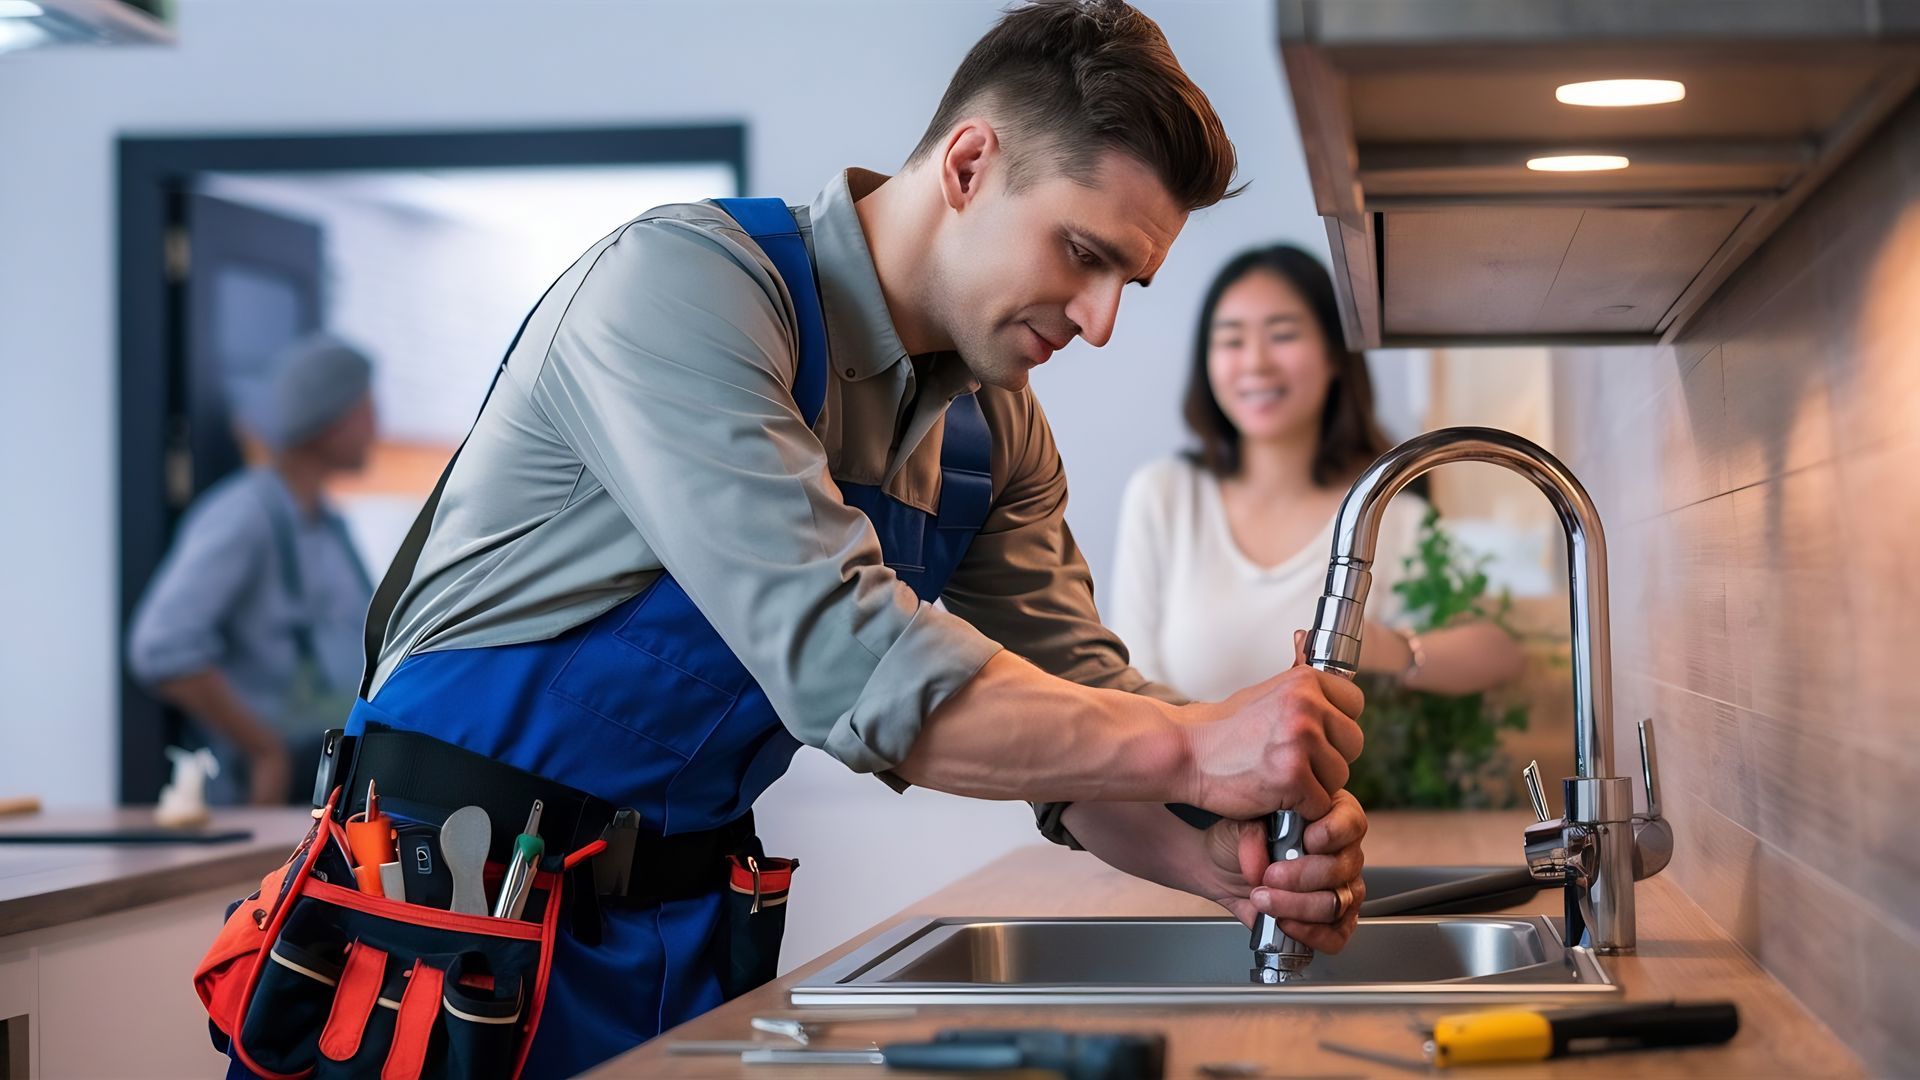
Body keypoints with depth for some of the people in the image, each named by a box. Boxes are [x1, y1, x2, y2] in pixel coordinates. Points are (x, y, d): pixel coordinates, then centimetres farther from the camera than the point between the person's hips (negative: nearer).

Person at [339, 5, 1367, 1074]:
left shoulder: (997, 428, 6)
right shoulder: (682, 284, -21)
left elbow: (1076, 696, 2)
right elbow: (838, 658, -30)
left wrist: (1222, 857, -19)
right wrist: (1191, 746, -30)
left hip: (692, 929, 7)